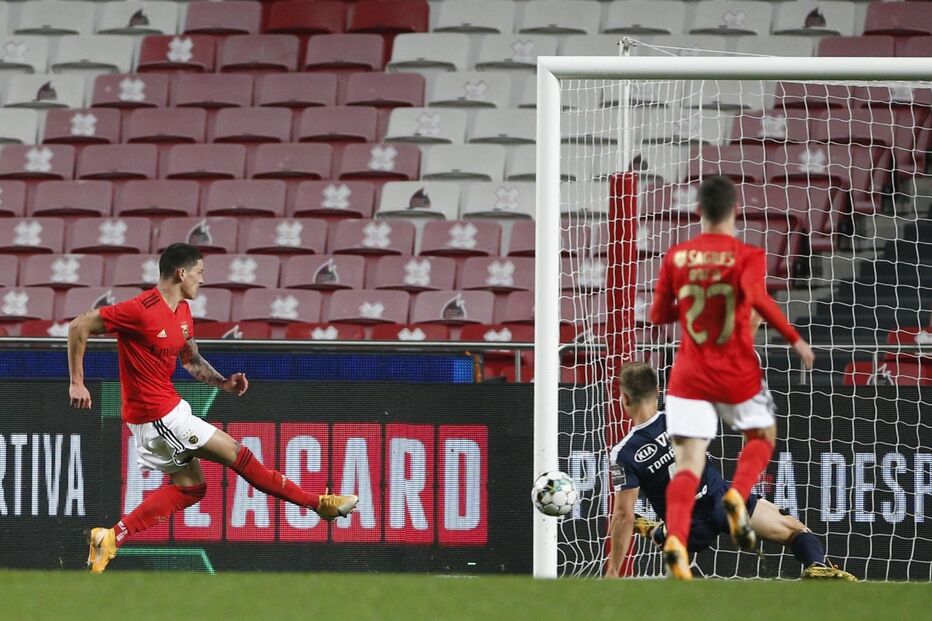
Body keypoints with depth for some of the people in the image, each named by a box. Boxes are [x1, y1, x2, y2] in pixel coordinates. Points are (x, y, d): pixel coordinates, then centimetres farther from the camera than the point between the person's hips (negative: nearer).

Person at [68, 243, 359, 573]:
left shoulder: (182, 312, 7)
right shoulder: (141, 310, -22)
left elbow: (191, 360, 20)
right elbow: (79, 327, -18)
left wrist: (223, 382, 2)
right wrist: (77, 383, -18)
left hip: (167, 406, 11)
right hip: (158, 414, -11)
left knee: (190, 486, 15)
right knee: (236, 454, -3)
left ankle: (112, 537, 10)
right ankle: (319, 503, 6)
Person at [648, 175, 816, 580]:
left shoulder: (676, 257, 2)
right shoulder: (747, 256, -6)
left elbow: (658, 315, 7)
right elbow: (756, 297, -19)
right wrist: (794, 339, -9)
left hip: (689, 375, 2)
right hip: (738, 375, -2)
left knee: (688, 462, -5)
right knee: (762, 436, 24)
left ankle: (675, 539, -29)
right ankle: (737, 496, -5)